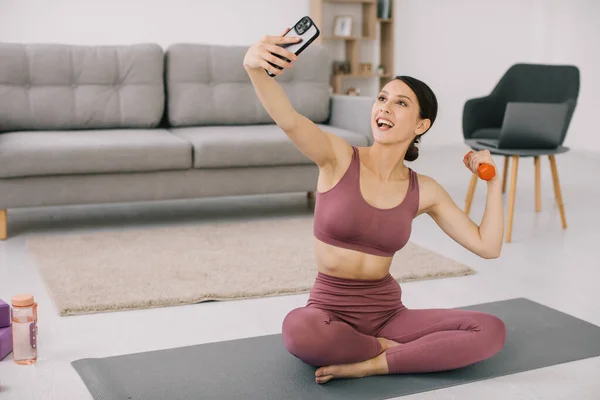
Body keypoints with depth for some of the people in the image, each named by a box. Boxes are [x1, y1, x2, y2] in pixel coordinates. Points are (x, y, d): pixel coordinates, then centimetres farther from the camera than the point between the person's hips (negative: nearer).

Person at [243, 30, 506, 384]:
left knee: (492, 331, -18)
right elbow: (288, 119, -30)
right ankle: (390, 349, -10)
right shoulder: (339, 157, -9)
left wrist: (493, 181, -1)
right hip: (331, 310, -2)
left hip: (387, 312, 3)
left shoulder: (424, 191, 2)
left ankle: (372, 364, -17)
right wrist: (254, 67, -49)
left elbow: (488, 246, 2)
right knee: (298, 330, -40)